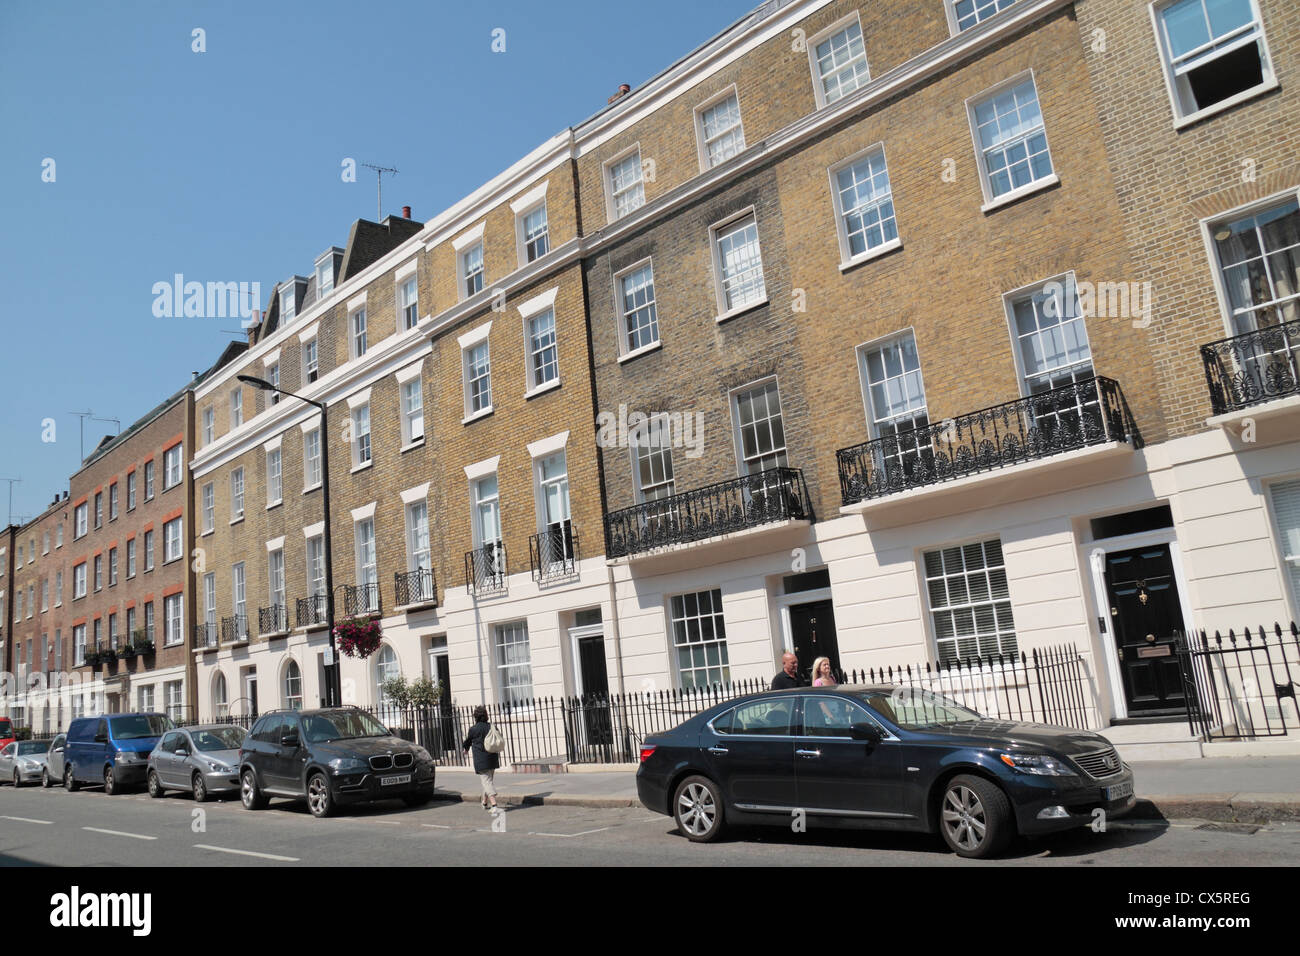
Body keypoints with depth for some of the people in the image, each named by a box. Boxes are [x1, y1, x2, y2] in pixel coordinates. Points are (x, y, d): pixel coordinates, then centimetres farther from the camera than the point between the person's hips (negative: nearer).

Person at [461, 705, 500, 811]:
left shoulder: (473, 729, -10)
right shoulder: (492, 727, 4)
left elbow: (467, 742, 9)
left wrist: (466, 749, 31)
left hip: (481, 761, -6)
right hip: (493, 759, 6)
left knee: (487, 781, -5)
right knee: (489, 780, 19)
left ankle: (494, 805, -15)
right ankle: (484, 802, 35)